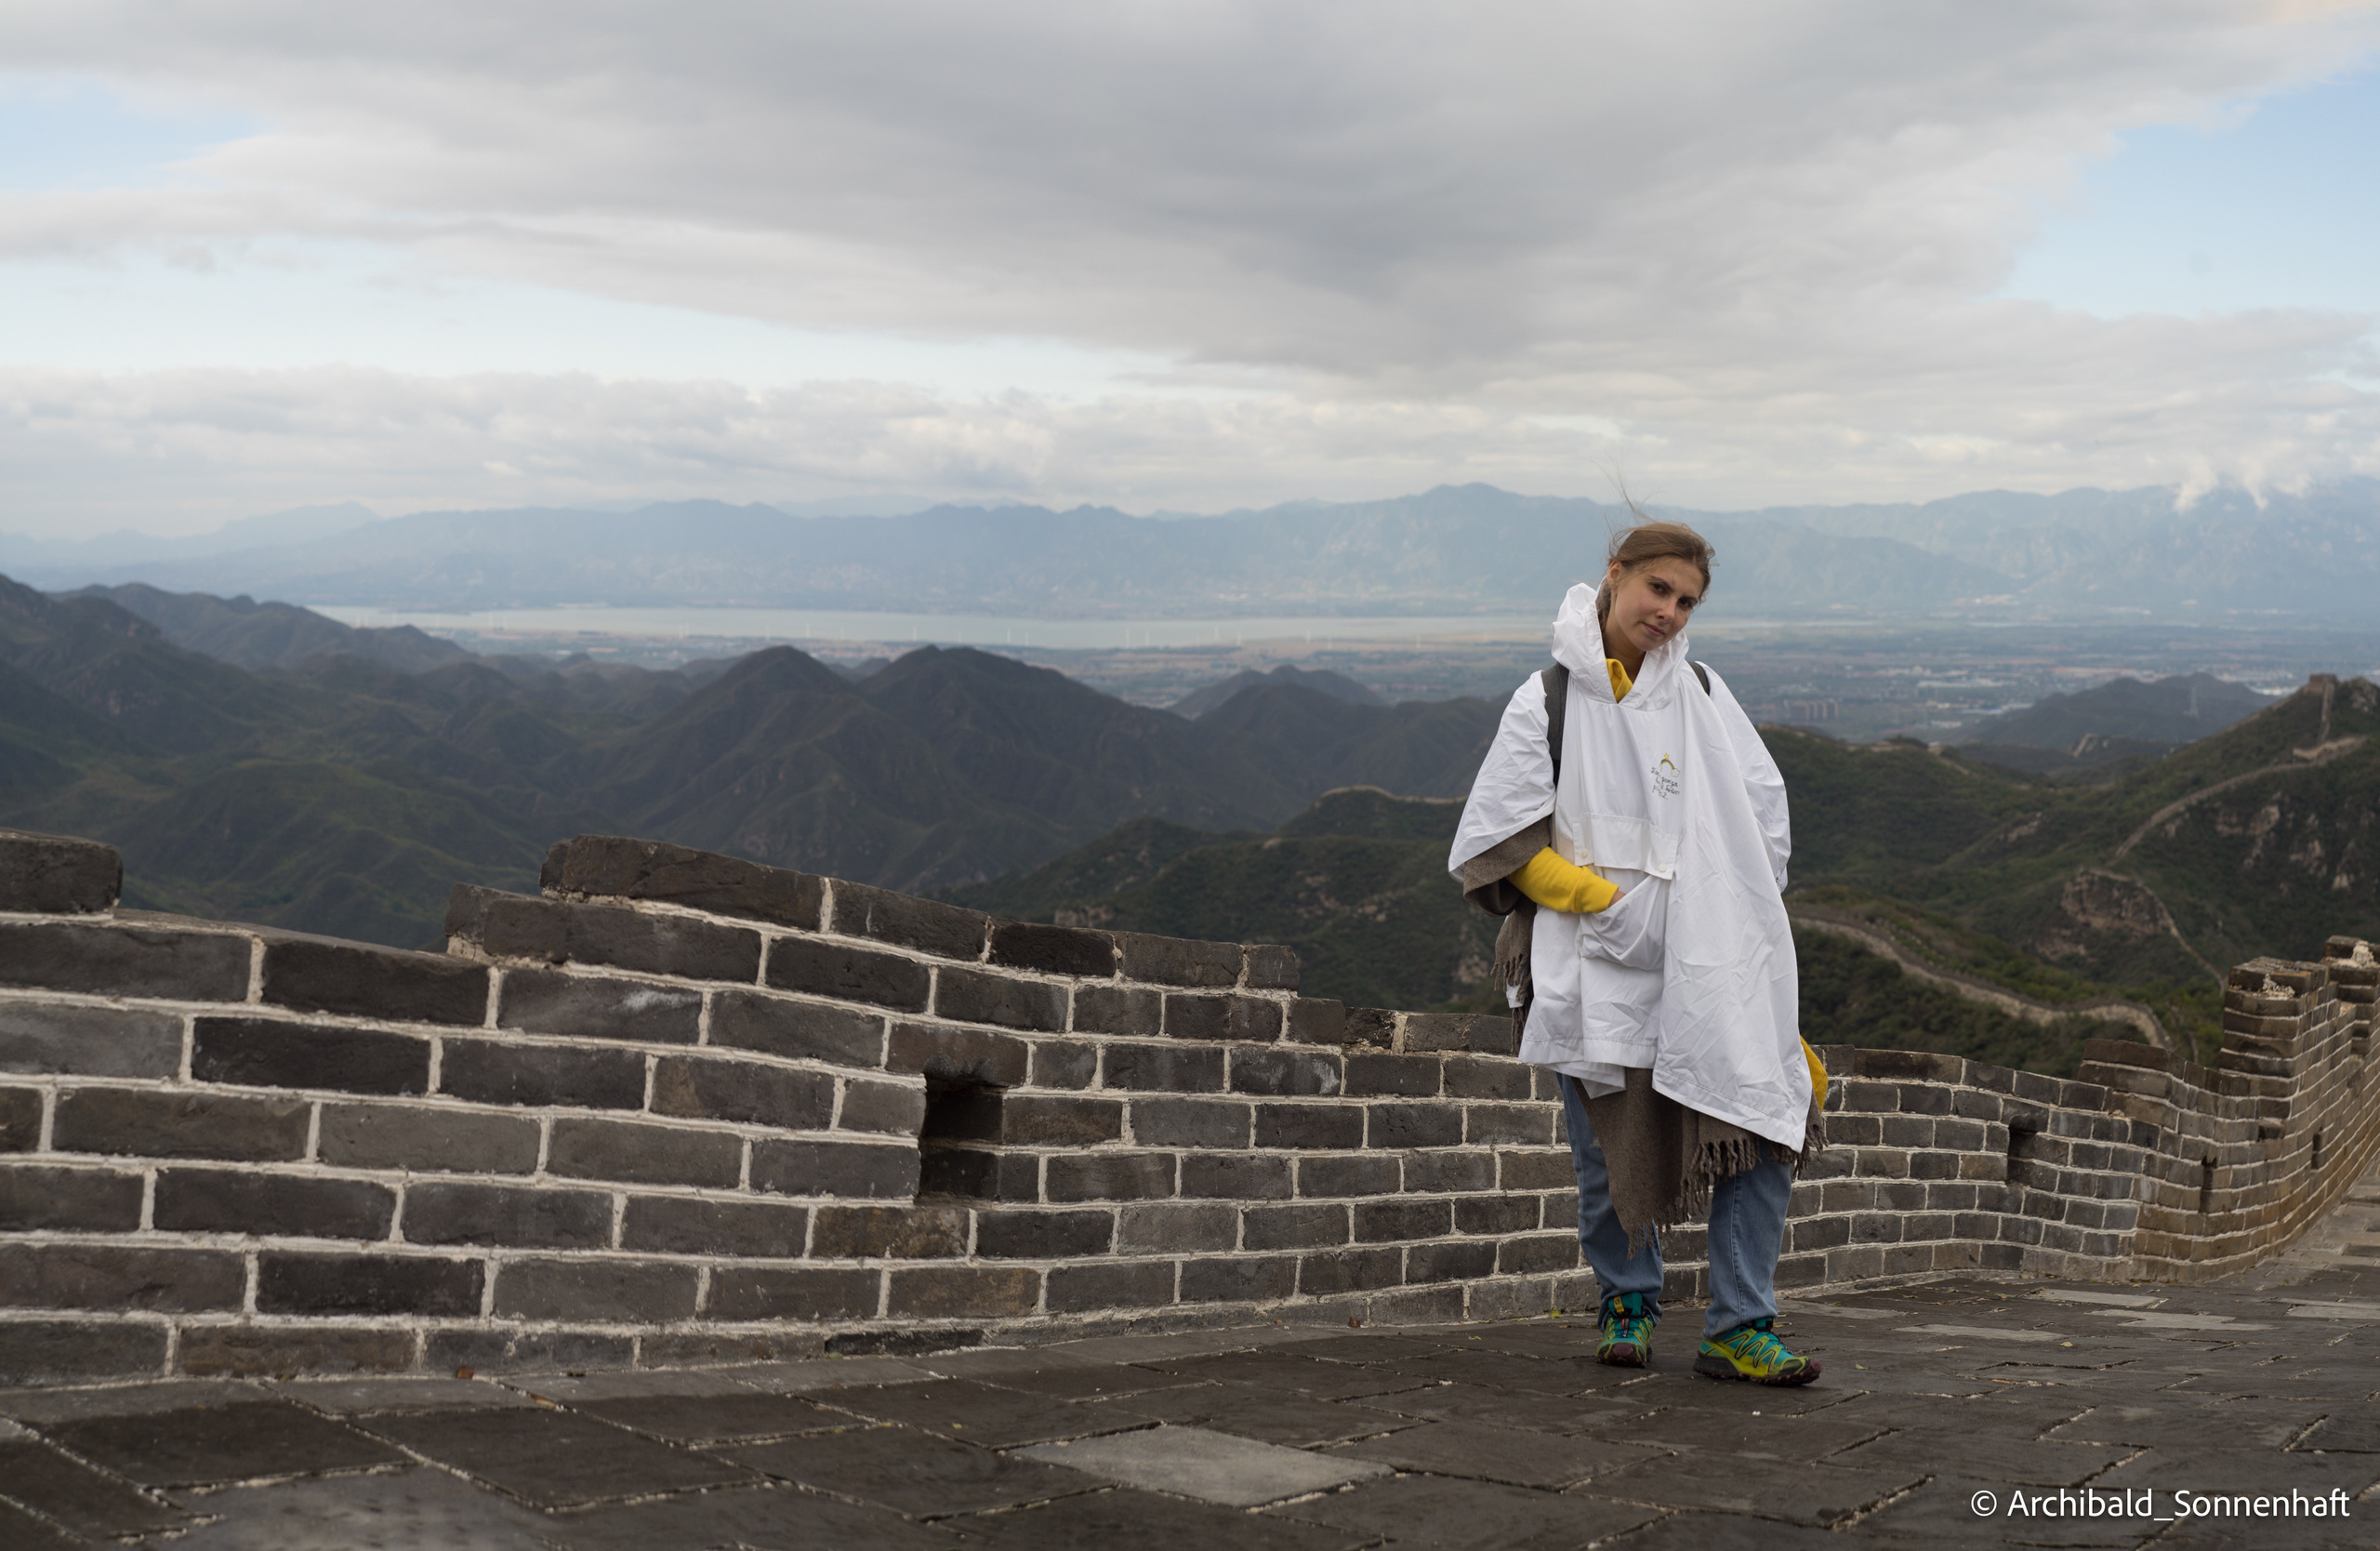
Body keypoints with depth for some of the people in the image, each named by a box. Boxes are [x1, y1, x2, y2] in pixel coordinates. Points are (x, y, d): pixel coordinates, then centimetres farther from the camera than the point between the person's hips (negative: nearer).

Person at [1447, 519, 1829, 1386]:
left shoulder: (1702, 694, 10)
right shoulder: (1548, 701, 1)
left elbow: (1764, 805, 16)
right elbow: (1496, 841, -2)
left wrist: (1742, 915, 7)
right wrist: (1603, 899, -10)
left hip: (1707, 964, 3)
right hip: (1597, 965, -2)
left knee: (1763, 1128, -10)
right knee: (1612, 1149, 3)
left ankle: (1738, 1329, 0)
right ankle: (1628, 1304, 28)